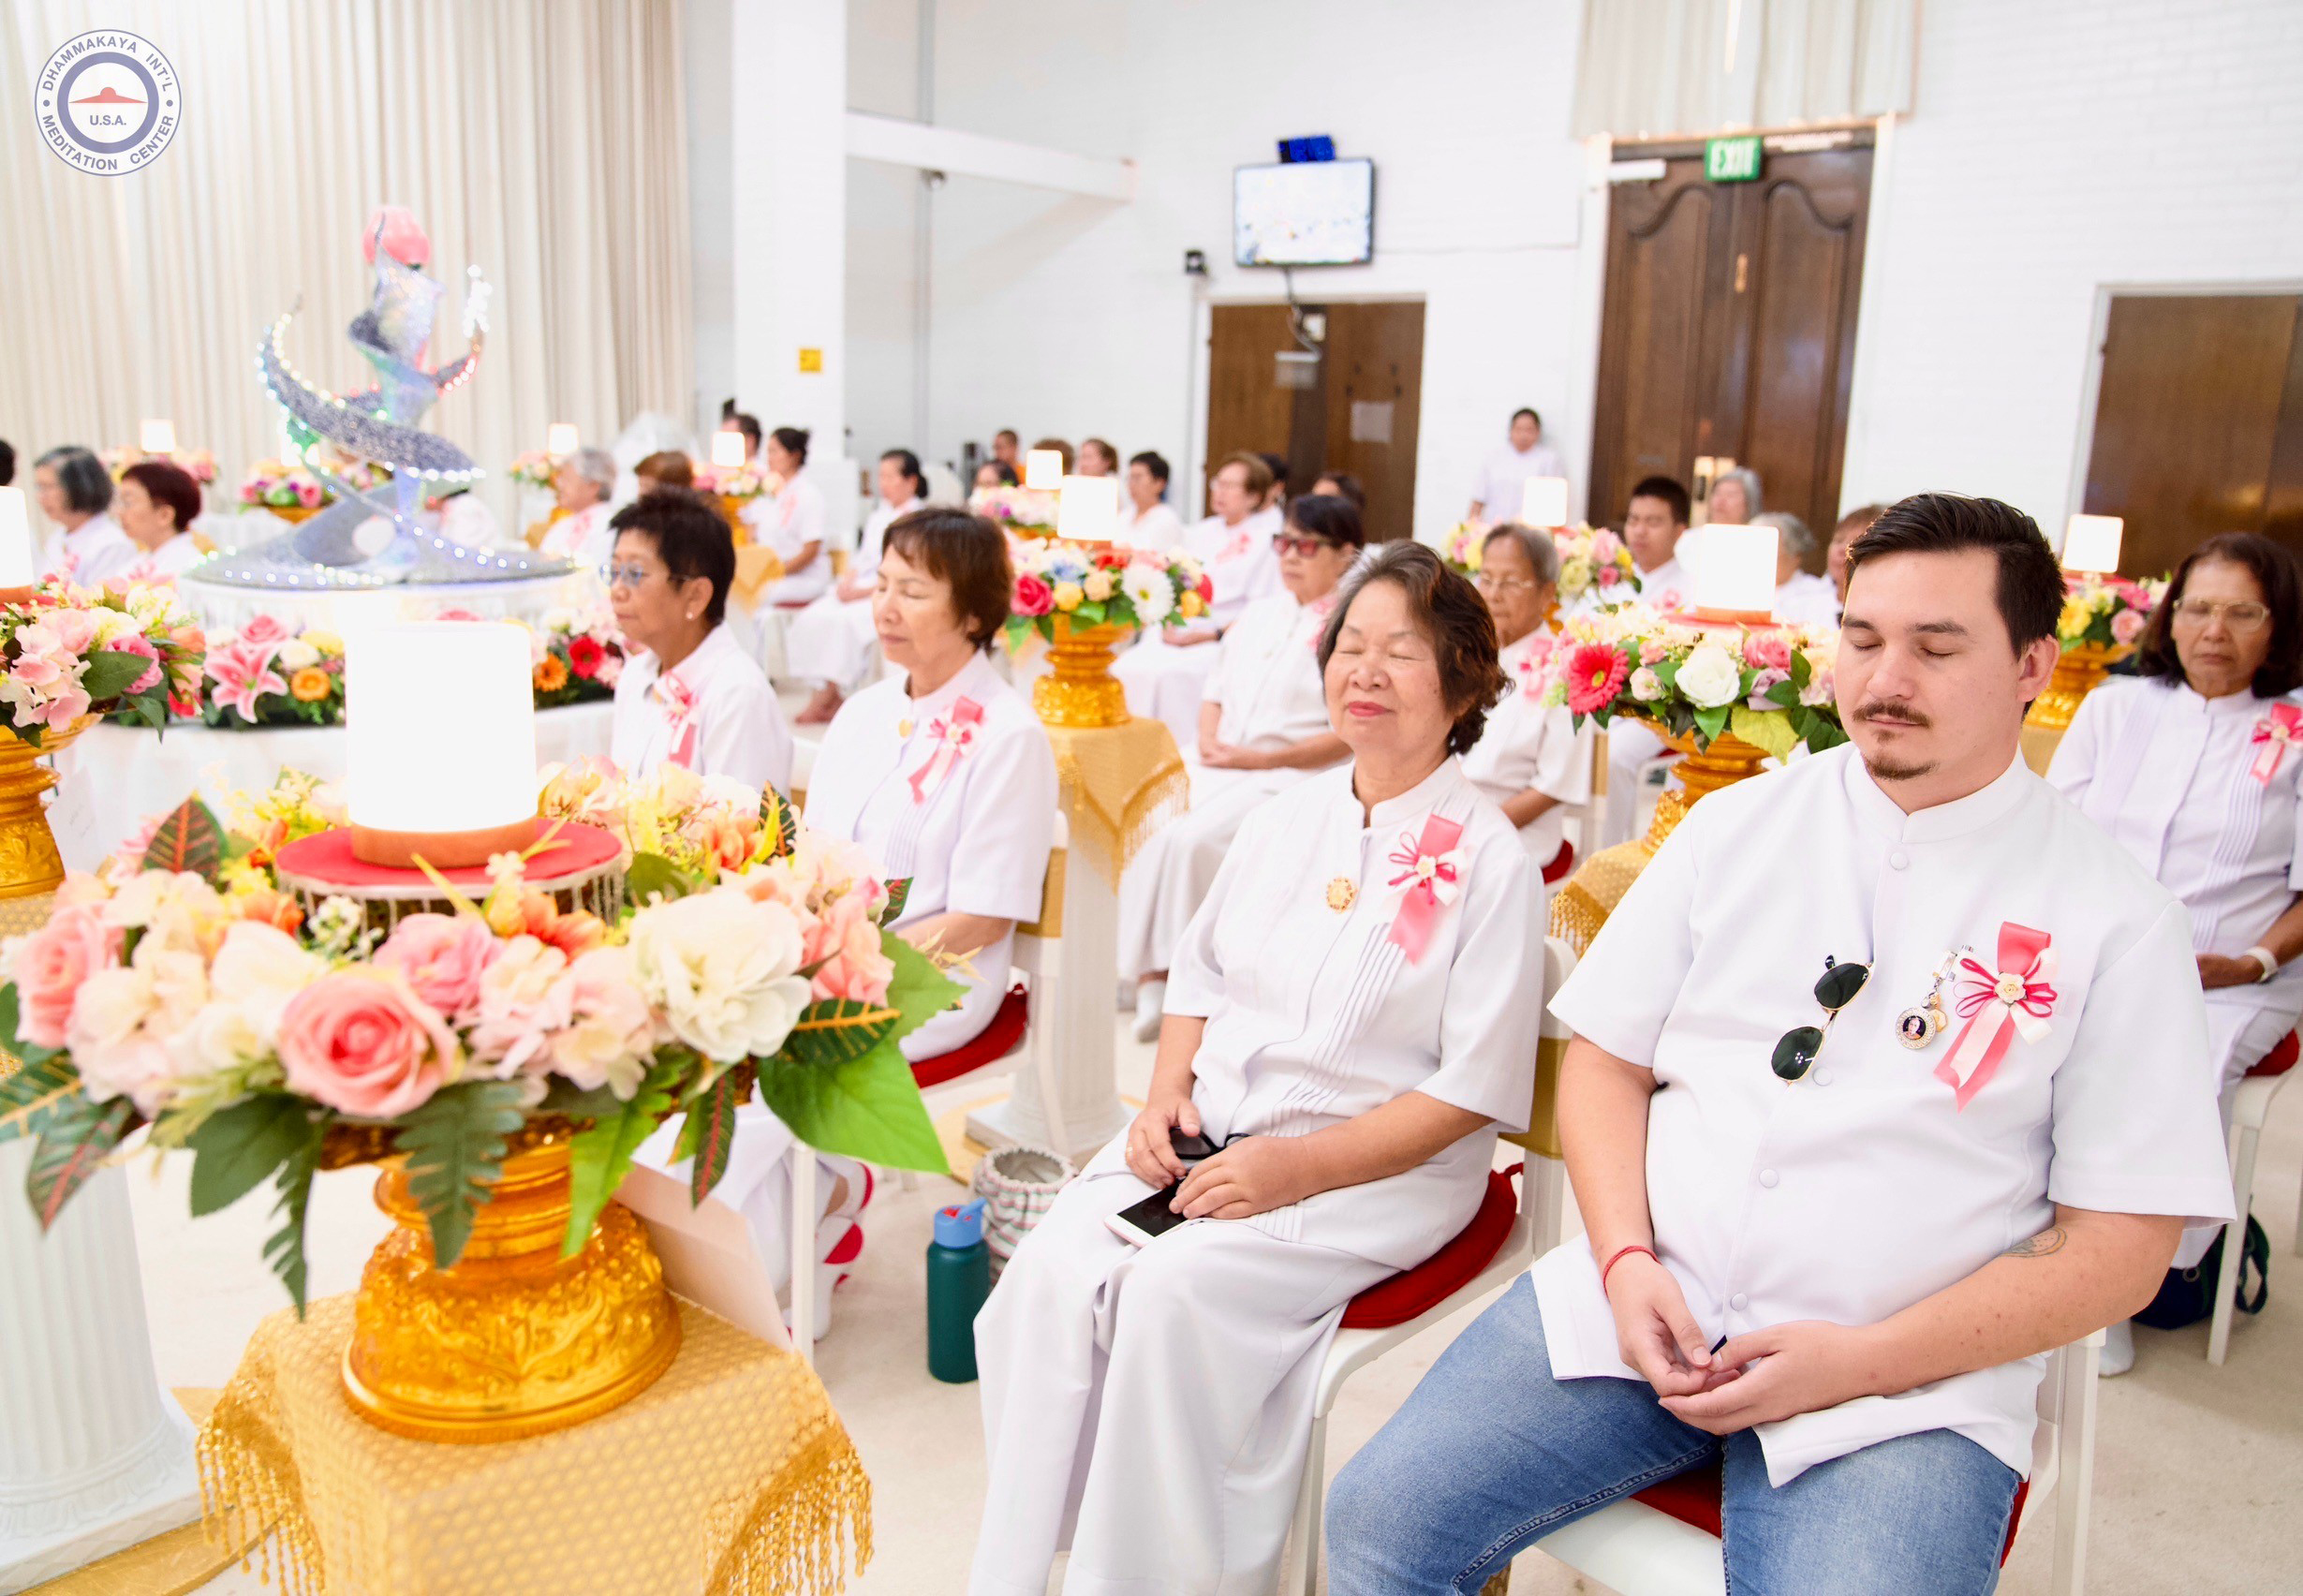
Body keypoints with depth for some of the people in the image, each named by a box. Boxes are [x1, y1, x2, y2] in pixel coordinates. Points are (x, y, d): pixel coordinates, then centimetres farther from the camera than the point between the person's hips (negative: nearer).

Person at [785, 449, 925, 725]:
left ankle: (827, 697, -19)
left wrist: (863, 592, -17)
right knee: (811, 618, -17)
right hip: (859, 588, 7)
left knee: (845, 621, -32)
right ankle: (830, 698, -18)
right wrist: (847, 581, -1)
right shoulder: (877, 516, 21)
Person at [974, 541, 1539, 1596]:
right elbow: (1201, 975, 19)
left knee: (1176, 1289, -29)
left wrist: (1299, 1167, -18)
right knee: (1049, 1270, -19)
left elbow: (1475, 1088, -10)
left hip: (1381, 1167, -5)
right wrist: (1168, 1091, -1)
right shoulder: (1284, 822, 12)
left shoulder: (1489, 862, -6)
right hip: (1210, 1137, 5)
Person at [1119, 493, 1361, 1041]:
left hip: (1290, 774, -6)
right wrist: (1208, 739, 1)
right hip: (1216, 764, 7)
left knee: (1192, 837, -30)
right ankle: (1146, 969, -16)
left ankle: (1171, 975, -16)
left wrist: (1261, 758, -14)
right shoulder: (1260, 613, 22)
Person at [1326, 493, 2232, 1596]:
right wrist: (1625, 1260, -8)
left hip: (1905, 1382, -1)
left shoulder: (2116, 919, -2)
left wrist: (1858, 1361, -12)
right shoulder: (1737, 825, 6)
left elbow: (2117, 1250, -3)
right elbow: (1607, 1058, 8)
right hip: (1648, 1300, 2)